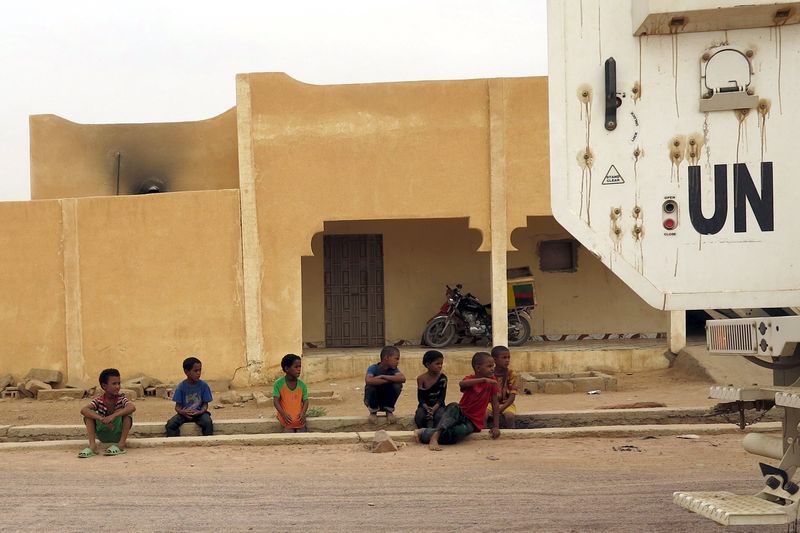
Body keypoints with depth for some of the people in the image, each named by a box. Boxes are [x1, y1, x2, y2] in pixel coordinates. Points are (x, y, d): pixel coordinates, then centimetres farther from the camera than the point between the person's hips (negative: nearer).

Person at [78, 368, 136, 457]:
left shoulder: (121, 399, -10)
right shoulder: (99, 401, -7)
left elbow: (132, 407, -34)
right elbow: (83, 410, -26)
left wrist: (113, 416, -45)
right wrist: (101, 418, -42)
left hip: (118, 434, -2)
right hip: (103, 436, 2)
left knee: (125, 411, -25)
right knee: (89, 413, -17)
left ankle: (122, 444, -26)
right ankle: (92, 445, -29)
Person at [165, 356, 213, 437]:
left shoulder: (203, 385, -5)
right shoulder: (181, 387, -5)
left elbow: (205, 404, -1)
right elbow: (177, 405, -3)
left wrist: (201, 411, -23)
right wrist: (182, 411, -26)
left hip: (199, 413, -1)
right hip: (184, 413, 1)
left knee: (208, 422, -32)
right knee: (170, 424, -24)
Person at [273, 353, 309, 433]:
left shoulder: (302, 384, 0)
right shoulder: (279, 383, -7)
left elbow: (305, 400, 1)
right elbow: (276, 401, -9)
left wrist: (303, 413, -18)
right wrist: (284, 414, -22)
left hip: (299, 419, 2)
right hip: (287, 419, -2)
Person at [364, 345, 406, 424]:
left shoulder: (393, 369, -12)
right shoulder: (373, 368, -21)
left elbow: (402, 378, -33)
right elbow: (368, 380, -44)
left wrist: (383, 376, -32)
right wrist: (390, 380, -35)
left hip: (387, 401, 2)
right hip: (373, 401, -2)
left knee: (398, 385, -24)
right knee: (371, 385, -33)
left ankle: (389, 411, -1)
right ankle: (373, 411, -6)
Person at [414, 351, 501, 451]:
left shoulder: (491, 381, -4)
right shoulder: (469, 378, -5)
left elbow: (495, 403, -2)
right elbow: (461, 384, -31)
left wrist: (496, 426, -9)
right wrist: (483, 379, -41)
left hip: (473, 422, 0)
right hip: (460, 413, 0)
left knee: (461, 431, -36)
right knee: (453, 406, -37)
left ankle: (425, 433, -29)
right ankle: (435, 436, -45)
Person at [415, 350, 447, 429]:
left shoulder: (443, 378, -5)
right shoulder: (421, 378, -6)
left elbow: (442, 397, -8)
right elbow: (420, 397, -7)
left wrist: (434, 409, -24)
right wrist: (427, 408, -26)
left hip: (438, 406, 0)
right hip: (425, 406, 0)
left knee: (439, 416, -32)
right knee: (419, 416, -30)